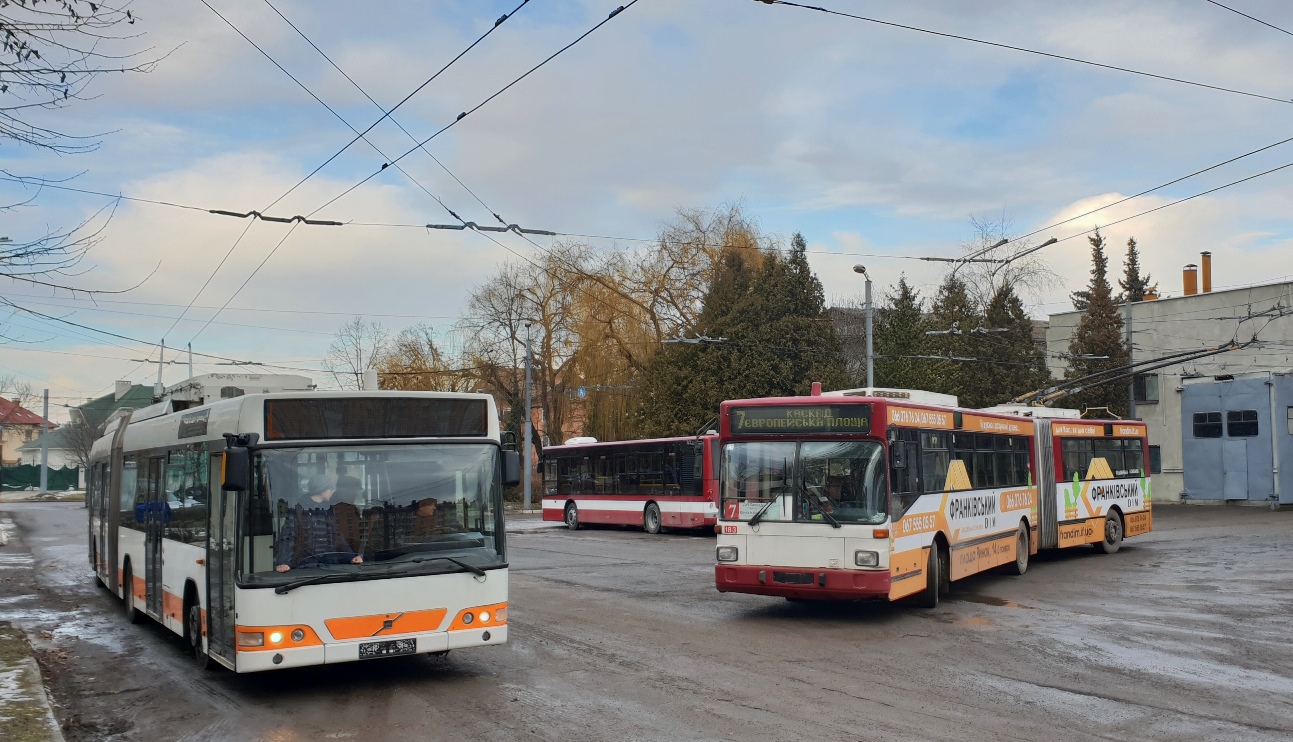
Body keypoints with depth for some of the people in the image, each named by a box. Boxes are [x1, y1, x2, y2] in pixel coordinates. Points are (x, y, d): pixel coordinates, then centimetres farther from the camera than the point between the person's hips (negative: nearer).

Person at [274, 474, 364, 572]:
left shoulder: (330, 510, 14)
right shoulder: (298, 510, -4)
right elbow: (287, 538, -11)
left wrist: (352, 557, 3)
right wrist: (283, 562, -26)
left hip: (330, 563, 5)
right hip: (306, 565, -5)